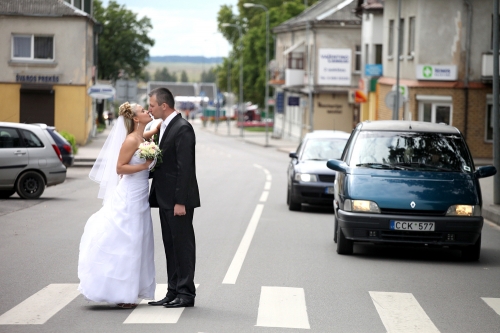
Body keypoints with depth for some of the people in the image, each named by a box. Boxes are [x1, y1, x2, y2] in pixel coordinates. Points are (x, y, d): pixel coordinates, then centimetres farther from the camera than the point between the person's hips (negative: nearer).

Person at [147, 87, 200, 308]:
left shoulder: (182, 128, -15)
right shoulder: (164, 127, 15)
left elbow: (185, 167, -19)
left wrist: (180, 201, -22)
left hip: (178, 199, -10)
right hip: (165, 199, 10)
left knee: (183, 246, -3)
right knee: (171, 247, 12)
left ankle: (186, 293, 2)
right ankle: (173, 292, 17)